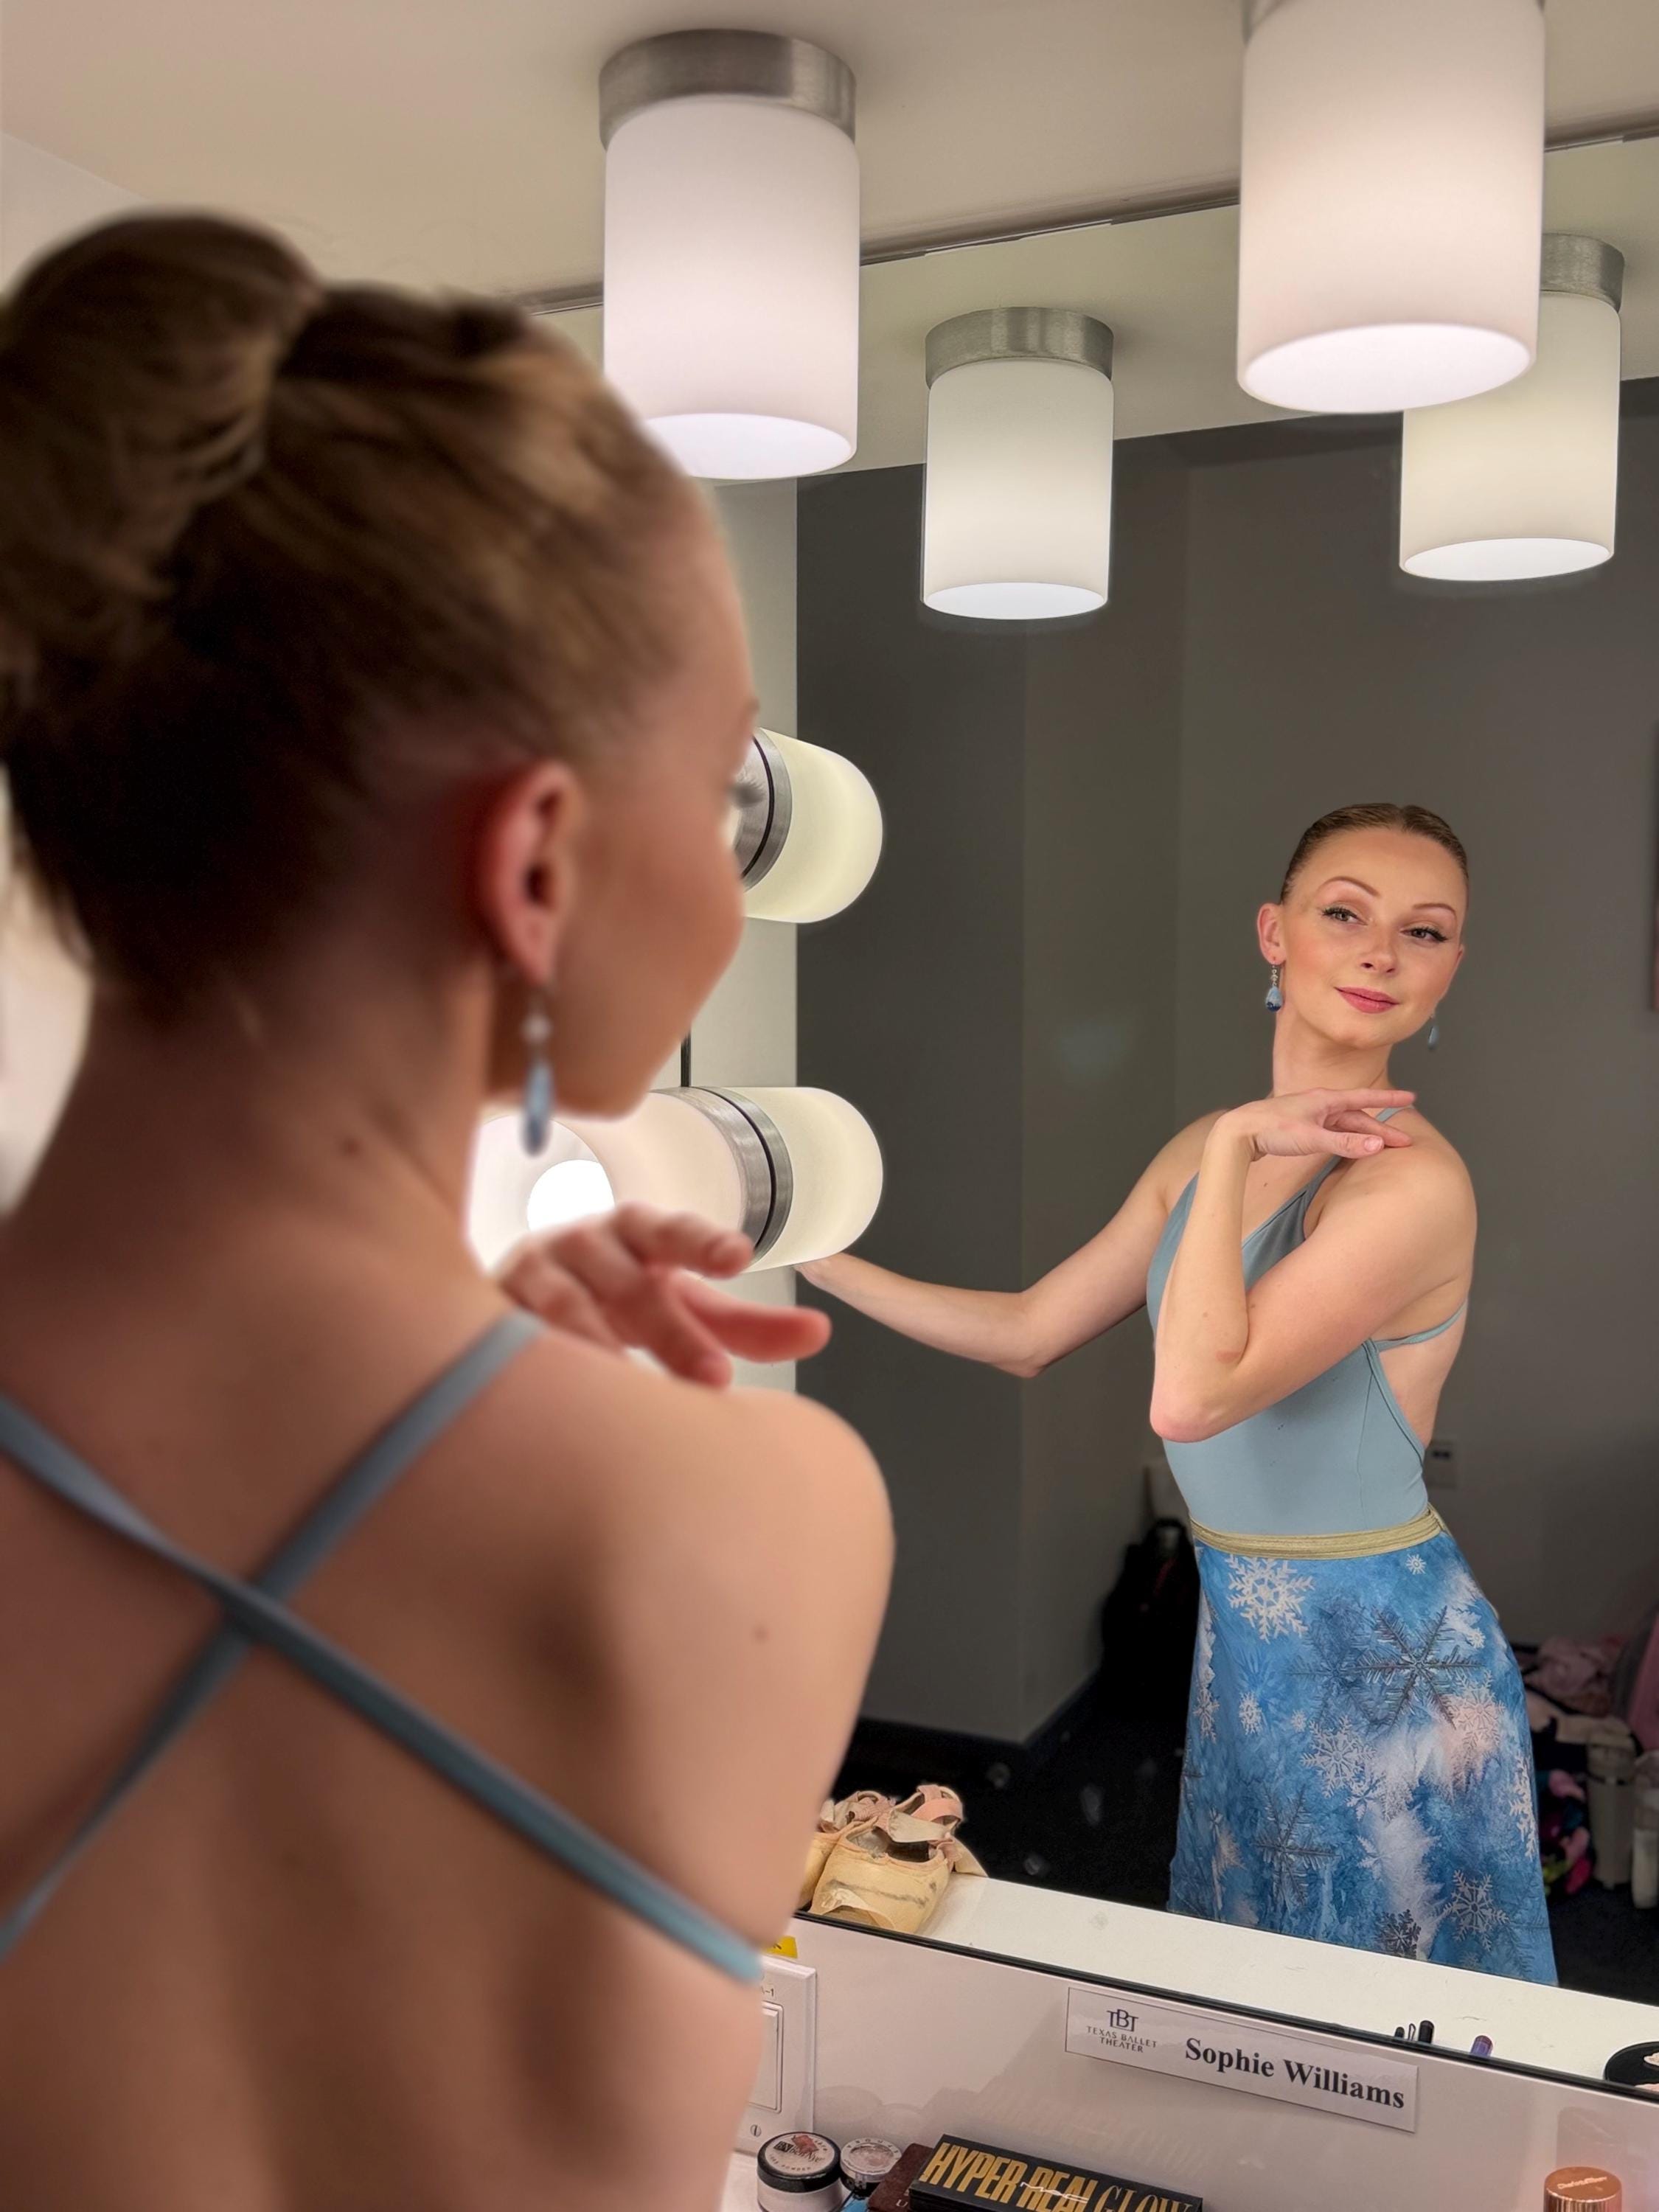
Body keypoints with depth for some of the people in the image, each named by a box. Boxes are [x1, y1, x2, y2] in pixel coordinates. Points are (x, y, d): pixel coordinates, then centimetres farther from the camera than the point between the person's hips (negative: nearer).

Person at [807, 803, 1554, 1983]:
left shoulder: (1412, 1178, -23)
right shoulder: (1206, 1151, 2)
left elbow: (1193, 1395, -31)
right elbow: (1028, 1331, 9)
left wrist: (1236, 1146, -26)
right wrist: (815, 1256, 10)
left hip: (1385, 1663, -7)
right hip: (1245, 1637, 7)